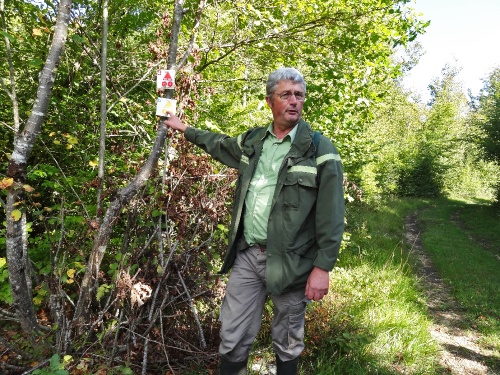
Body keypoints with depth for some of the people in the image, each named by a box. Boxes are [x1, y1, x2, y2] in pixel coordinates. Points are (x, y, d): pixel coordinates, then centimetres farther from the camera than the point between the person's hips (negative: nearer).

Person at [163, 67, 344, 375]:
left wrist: (323, 267, -15)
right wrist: (185, 129, 37)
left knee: (287, 343, 14)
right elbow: (219, 144, 30)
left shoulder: (320, 150, -8)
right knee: (232, 338, 13)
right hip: (246, 255, 4)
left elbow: (331, 215, -11)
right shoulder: (252, 141, 8)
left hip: (289, 262, -4)